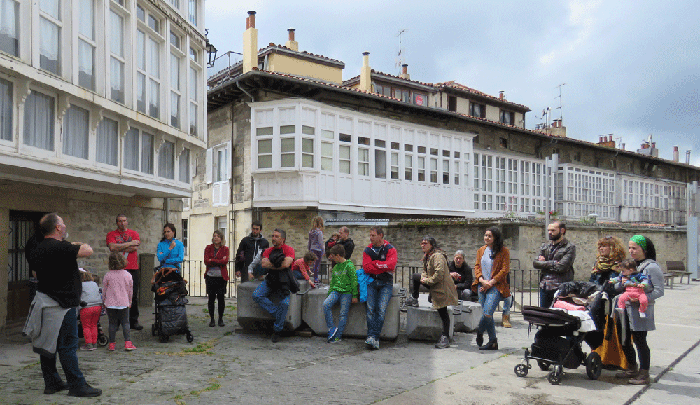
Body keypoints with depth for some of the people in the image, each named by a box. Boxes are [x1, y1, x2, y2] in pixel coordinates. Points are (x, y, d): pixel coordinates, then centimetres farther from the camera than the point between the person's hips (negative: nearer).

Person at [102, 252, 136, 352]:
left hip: (111, 303, 0)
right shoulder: (127, 275, -1)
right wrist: (130, 301, 21)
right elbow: (130, 290, 8)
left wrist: (104, 300, 19)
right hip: (124, 303, 1)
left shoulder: (108, 275, -6)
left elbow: (104, 290, 4)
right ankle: (128, 343, -1)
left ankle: (112, 343, 10)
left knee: (113, 323, 7)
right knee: (125, 323, 5)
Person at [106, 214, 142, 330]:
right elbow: (112, 247, -10)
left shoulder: (134, 233, 11)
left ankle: (134, 321, 9)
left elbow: (135, 247, -5)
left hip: (132, 269, 1)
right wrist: (129, 244, -7)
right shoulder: (111, 234, 9)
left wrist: (119, 247, -3)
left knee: (134, 296, 2)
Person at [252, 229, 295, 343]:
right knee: (256, 295, -20)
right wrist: (278, 263, -10)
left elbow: (286, 264, -18)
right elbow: (263, 264, -5)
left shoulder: (288, 249, -2)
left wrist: (271, 264, -7)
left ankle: (276, 331, -5)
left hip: (284, 281, -4)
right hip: (270, 279, 4)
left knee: (285, 303, -23)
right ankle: (276, 312, -11)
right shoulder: (268, 251, 11)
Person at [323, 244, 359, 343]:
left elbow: (354, 281, -5)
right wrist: (329, 295, 18)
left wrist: (355, 296, -10)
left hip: (347, 292, -5)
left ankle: (338, 336, -8)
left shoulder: (349, 266, -3)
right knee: (326, 304, -21)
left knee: (343, 314, -13)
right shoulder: (335, 267, 19)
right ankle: (331, 328, -15)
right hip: (335, 291, 5)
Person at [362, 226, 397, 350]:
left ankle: (373, 337, -21)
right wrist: (383, 267, -7)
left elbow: (391, 265, -14)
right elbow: (366, 268, -3)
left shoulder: (390, 249, 3)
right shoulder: (368, 250, 11)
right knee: (370, 309, -16)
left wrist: (375, 263, -7)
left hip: (386, 283, -2)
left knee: (381, 309, -19)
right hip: (372, 282, 2)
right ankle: (373, 339, -20)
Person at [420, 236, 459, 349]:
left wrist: (428, 281, -14)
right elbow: (425, 270, 21)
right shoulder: (427, 256, 15)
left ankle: (445, 338, 1)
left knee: (443, 312, -5)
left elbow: (439, 274, -24)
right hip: (435, 288, 9)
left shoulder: (437, 256, -18)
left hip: (443, 288, -9)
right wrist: (423, 278, -1)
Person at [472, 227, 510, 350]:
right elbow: (477, 266, 12)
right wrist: (482, 281, -6)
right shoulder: (481, 250, 15)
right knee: (487, 314, 6)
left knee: (487, 314, -16)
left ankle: (479, 332, 11)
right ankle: (493, 342, 17)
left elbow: (504, 269, -5)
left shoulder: (503, 251, 0)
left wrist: (490, 283, -11)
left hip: (495, 286, -5)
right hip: (482, 286, 5)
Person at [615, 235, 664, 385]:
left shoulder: (651, 267, -10)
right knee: (624, 340, 13)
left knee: (639, 341, 0)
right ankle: (633, 369, 31)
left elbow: (659, 291, -16)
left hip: (641, 310, -7)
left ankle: (644, 374, 13)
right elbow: (619, 286, 18)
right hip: (626, 309, 7)